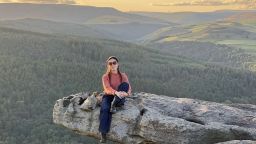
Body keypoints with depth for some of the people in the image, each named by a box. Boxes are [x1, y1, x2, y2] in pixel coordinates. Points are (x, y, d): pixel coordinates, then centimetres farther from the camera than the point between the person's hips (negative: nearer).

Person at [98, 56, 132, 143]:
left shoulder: (123, 75, 1)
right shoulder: (105, 76, -3)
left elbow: (128, 88, -10)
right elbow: (107, 88, -21)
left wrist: (126, 93, -37)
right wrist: (116, 92, -43)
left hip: (119, 98, 1)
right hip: (108, 96, -1)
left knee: (124, 84, -27)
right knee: (105, 109, -36)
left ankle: (114, 105, -24)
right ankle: (103, 134, -36)